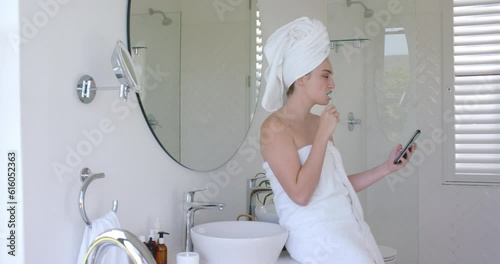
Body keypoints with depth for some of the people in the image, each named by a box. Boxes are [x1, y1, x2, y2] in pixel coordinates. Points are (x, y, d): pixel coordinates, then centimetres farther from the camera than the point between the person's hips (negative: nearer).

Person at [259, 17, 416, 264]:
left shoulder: (318, 122, 13)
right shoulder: (275, 127, -9)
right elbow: (300, 194, -18)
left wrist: (388, 167, 11)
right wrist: (323, 136, -16)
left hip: (348, 227, 7)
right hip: (315, 234, -7)